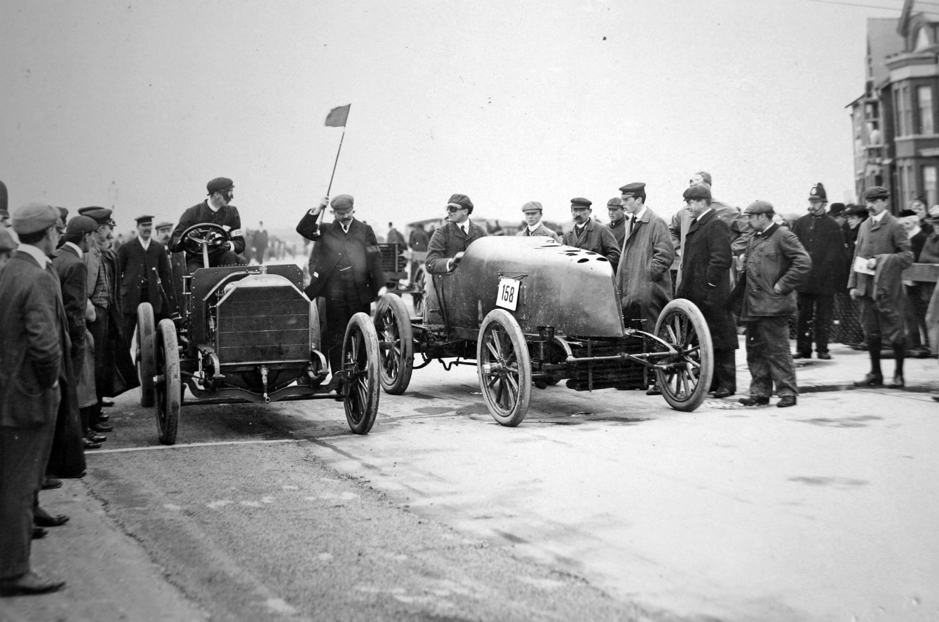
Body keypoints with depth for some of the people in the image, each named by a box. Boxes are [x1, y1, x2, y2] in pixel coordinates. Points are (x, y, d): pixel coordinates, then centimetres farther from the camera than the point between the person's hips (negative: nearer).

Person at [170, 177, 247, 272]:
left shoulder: (231, 212, 1)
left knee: (230, 256, -32)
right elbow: (172, 244, -9)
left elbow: (240, 244, -1)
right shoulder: (192, 213, -6)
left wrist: (229, 245, -25)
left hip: (220, 257, 2)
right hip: (197, 259, -2)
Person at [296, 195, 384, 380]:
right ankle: (337, 375, 6)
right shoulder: (325, 231, 13)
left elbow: (376, 257, 9)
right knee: (336, 333, 1)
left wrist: (380, 285, 1)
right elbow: (302, 229, 0)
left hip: (360, 290, 0)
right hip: (334, 291, 0)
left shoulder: (365, 230, 13)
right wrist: (318, 209, -7)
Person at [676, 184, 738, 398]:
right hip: (697, 294, 10)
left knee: (721, 340, -1)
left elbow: (722, 259, -21)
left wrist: (709, 282, -18)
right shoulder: (696, 224, 17)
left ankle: (727, 384, 5)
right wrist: (684, 287, 16)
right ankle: (712, 382, 22)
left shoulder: (716, 225, -13)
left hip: (712, 296, -9)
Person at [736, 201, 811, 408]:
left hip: (773, 305, -9)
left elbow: (804, 262, -17)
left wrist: (782, 285, -16)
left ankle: (787, 392, 3)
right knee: (755, 350, 11)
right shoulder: (754, 239, 17)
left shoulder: (783, 236, -8)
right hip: (753, 305, 9)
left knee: (777, 350, -5)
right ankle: (760, 392, 18)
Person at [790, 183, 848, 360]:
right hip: (804, 278, 2)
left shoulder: (832, 226, 1)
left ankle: (822, 349, 10)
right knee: (804, 315, 6)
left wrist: (840, 278, -3)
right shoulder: (800, 223, 7)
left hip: (825, 279, -2)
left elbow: (839, 254, 0)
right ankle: (803, 349, 12)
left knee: (823, 315, 4)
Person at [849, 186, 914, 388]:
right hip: (866, 288, 6)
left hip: (887, 288, -6)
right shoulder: (864, 226, 14)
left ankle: (898, 375, 10)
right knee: (871, 332, 9)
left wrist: (879, 260, -17)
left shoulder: (895, 226, -5)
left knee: (894, 333, 0)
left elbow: (907, 256, -9)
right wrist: (853, 284, 10)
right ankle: (875, 373, 18)